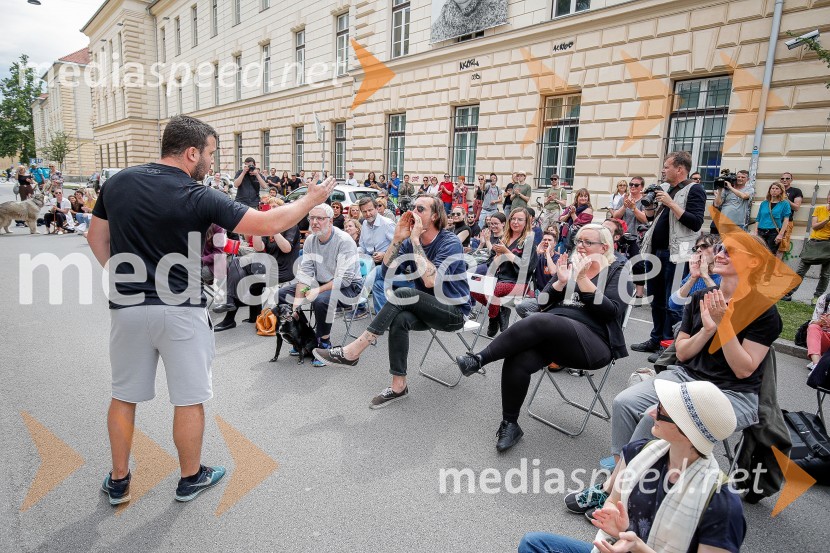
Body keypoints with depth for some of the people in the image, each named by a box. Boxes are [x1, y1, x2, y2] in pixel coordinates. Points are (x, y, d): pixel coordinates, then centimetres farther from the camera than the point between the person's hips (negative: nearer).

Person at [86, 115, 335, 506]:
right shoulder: (198, 197, -14)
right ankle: (191, 478, 27)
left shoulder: (118, 182, 3)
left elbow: (96, 236, 12)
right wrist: (311, 199, -4)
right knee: (190, 399, 11)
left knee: (124, 396, 19)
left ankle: (118, 481, 32)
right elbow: (267, 224, -16)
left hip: (126, 306, 5)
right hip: (180, 310, -5)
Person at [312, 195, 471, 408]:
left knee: (404, 293, -30)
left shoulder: (450, 243, -16)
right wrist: (398, 239, -16)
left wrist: (415, 240, -27)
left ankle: (352, 352, -27)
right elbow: (387, 274, -8)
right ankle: (398, 386, -15)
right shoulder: (410, 242, 3)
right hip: (426, 309, 5)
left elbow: (431, 281, -31)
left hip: (454, 311, -5)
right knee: (399, 319, -29)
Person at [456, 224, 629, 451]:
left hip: (593, 342, -4)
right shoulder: (569, 264, 18)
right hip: (551, 336, 4)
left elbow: (612, 311, -9)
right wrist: (560, 282, -5)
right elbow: (544, 302, 13)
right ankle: (509, 424, -8)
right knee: (517, 361, -27)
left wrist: (583, 280, -15)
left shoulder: (617, 271, 6)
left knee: (540, 321, -34)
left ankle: (479, 359, -25)